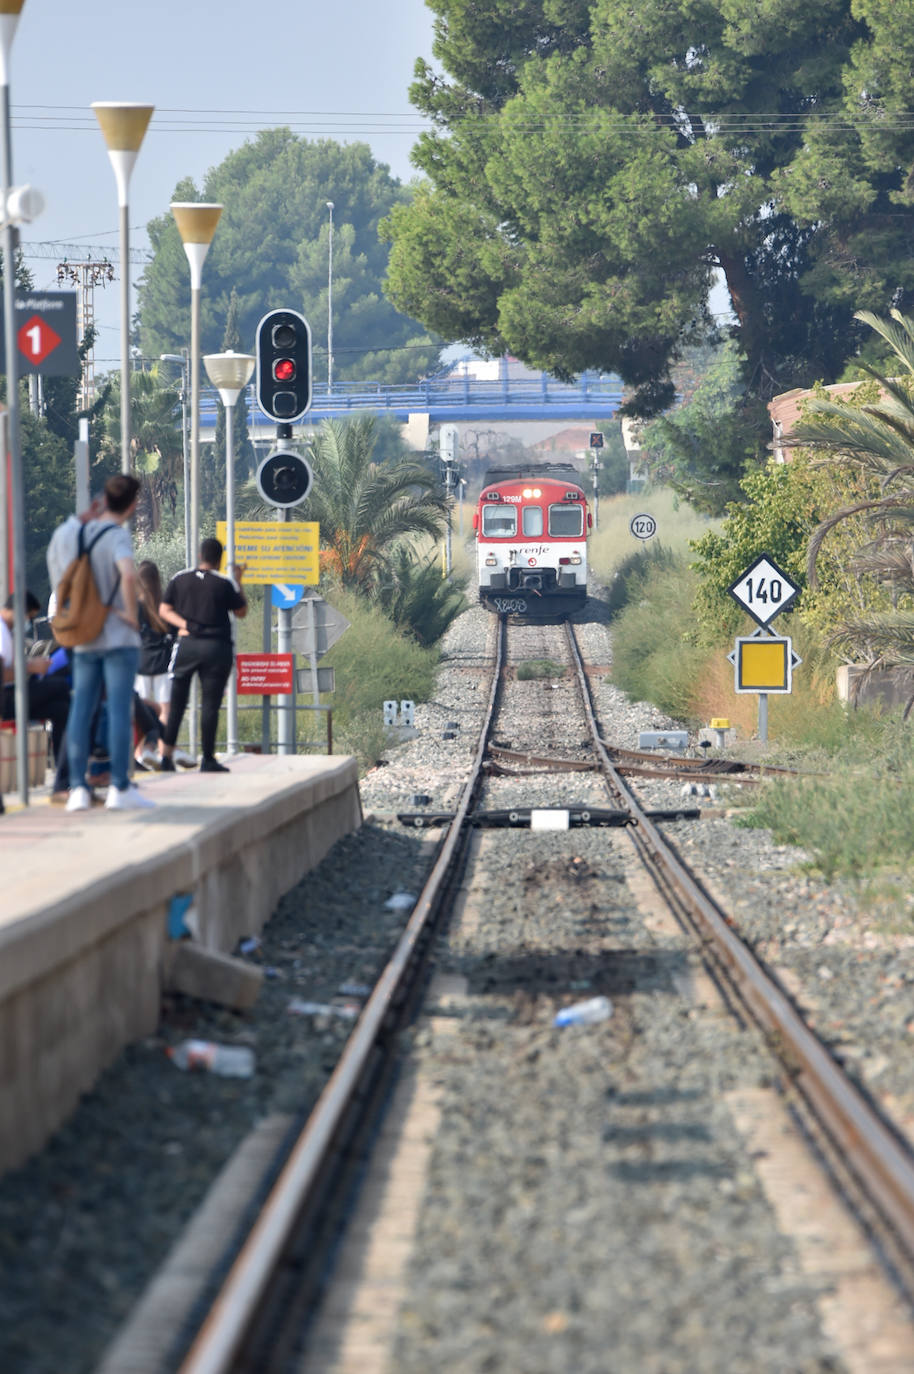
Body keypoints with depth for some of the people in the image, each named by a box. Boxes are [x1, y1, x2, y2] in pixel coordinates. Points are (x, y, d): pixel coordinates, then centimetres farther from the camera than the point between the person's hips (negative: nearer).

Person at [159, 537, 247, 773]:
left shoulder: (180, 579, 4)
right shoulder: (224, 584, -4)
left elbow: (164, 610, 4)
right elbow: (241, 611, 6)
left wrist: (184, 624, -5)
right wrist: (238, 582, 15)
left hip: (187, 645, 2)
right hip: (217, 647, -2)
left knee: (177, 702, 9)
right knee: (210, 703, 0)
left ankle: (167, 754, 4)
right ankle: (208, 758, 0)